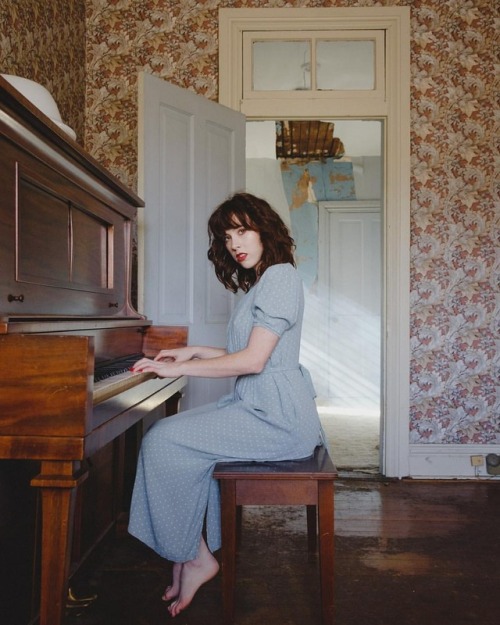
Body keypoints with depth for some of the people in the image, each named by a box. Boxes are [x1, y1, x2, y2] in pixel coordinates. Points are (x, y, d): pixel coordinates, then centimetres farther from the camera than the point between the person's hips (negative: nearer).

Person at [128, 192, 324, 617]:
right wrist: (194, 352, 15)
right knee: (167, 436, 3)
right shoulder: (259, 282, 19)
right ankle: (186, 554, 5)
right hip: (259, 406, 10)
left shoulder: (280, 275, -12)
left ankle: (197, 559, 1)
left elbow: (253, 360, -21)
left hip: (277, 419, -10)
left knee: (164, 441, -15)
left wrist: (181, 369, -15)